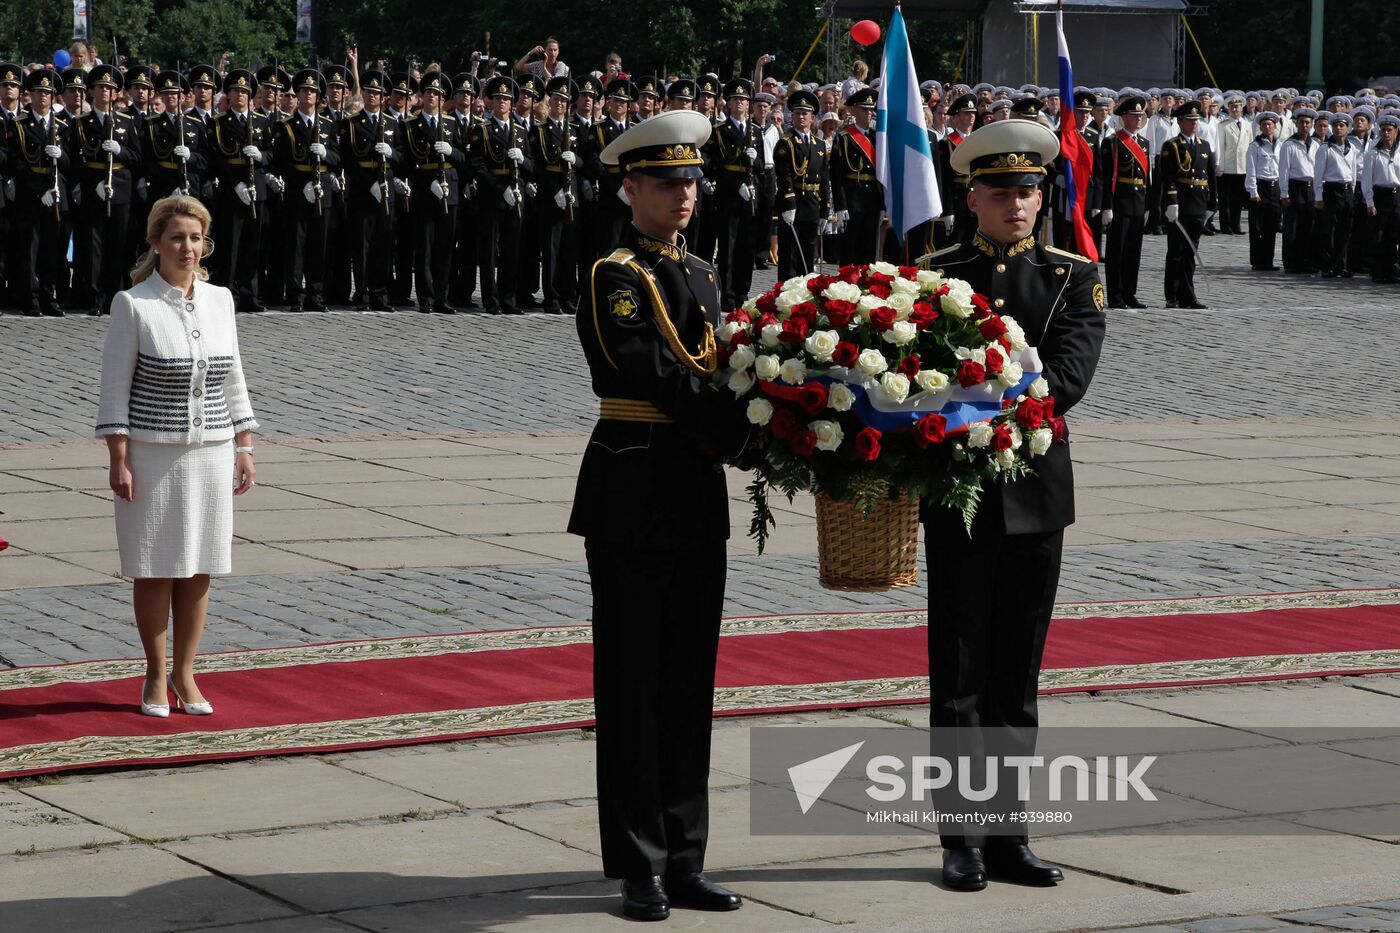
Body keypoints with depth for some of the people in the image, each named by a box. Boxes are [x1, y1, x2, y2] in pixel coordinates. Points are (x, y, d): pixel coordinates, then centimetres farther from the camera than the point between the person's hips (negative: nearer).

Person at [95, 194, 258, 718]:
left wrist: (244, 448, 8)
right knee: (156, 569, 2)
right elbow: (114, 386, -6)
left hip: (211, 452, 4)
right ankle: (155, 677, 15)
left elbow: (233, 380, 12)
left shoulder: (220, 300, 7)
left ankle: (185, 675, 16)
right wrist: (118, 459, -11)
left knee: (199, 568, 6)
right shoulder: (132, 304, -6)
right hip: (152, 454, -4)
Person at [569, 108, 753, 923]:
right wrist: (744, 432, -19)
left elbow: (718, 372, 14)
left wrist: (750, 439, -3)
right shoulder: (614, 275, -9)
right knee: (633, 687, 0)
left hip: (699, 498, 8)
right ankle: (639, 865, 6)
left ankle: (684, 861, 16)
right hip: (634, 496, -7)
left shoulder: (701, 274, 16)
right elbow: (654, 374, -19)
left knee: (690, 684, 10)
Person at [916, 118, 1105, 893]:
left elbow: (1069, 376, -10)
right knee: (958, 676, 1)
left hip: (1036, 493, 2)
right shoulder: (931, 276, 4)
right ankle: (963, 840, 6)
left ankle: (1009, 837, 14)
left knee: (1018, 677, 8)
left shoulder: (1074, 278, 5)